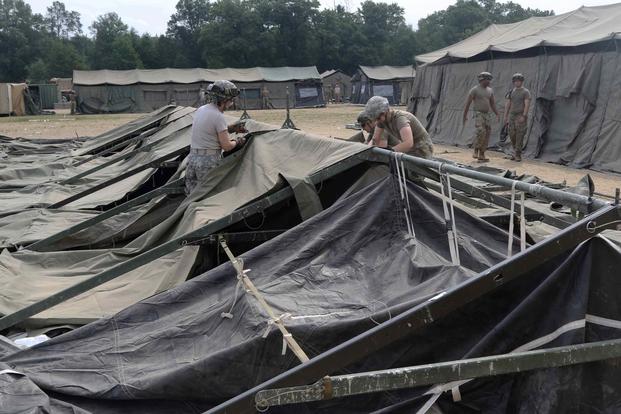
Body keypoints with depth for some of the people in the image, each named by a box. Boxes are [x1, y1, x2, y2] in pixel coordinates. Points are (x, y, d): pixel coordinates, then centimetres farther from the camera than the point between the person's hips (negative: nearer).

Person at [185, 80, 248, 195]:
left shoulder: (200, 110, 10)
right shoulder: (219, 117, -15)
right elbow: (226, 146, -14)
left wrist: (231, 129, 15)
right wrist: (237, 142, 6)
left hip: (192, 158, 8)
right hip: (209, 162, -8)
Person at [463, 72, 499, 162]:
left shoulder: (490, 90, 12)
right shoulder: (474, 90, -8)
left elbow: (492, 104, 17)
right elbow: (468, 103, -7)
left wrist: (497, 114, 5)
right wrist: (465, 116, -9)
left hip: (487, 115, 6)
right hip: (478, 114, -6)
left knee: (486, 135, 0)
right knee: (480, 132, -26)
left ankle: (481, 155, 5)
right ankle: (476, 151, -11)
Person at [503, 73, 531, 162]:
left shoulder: (526, 92, -5)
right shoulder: (511, 92, 12)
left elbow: (527, 105, -12)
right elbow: (507, 105, 11)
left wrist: (523, 116, -21)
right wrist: (505, 116, 5)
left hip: (521, 116, -5)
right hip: (512, 115, 5)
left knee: (519, 136, -6)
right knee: (512, 135, 3)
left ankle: (518, 155, -1)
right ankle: (516, 151, 22)